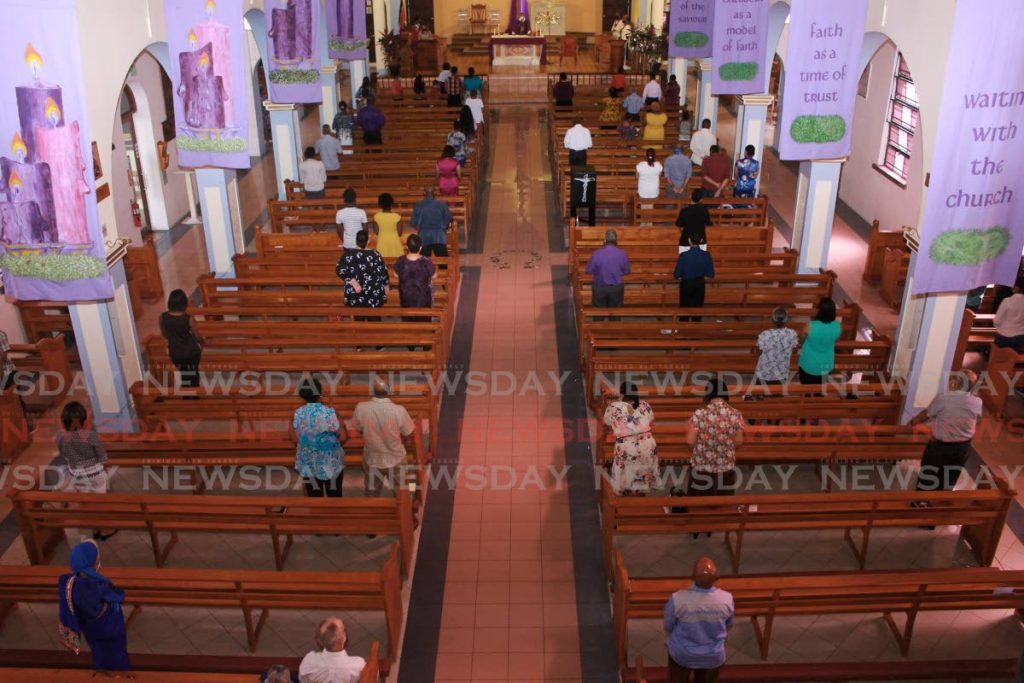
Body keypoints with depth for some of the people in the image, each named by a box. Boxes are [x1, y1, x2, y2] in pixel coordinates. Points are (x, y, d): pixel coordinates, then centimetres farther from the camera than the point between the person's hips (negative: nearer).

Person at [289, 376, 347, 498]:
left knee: (314, 497, 14)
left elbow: (294, 437, -2)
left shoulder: (297, 414, -12)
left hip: (309, 464, 2)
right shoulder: (329, 412, -20)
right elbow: (343, 437, -15)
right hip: (332, 463, -2)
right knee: (334, 496, 14)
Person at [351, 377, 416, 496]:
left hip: (372, 460, 2)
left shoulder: (361, 408, -22)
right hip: (396, 460, -2)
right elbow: (408, 435, -12)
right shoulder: (399, 410, -27)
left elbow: (359, 429, -3)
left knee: (372, 496, 24)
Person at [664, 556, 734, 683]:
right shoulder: (727, 599, -27)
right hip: (713, 656, 1)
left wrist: (670, 642, 10)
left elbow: (668, 627, -13)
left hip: (682, 654, -1)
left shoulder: (678, 599, -33)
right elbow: (728, 626, -5)